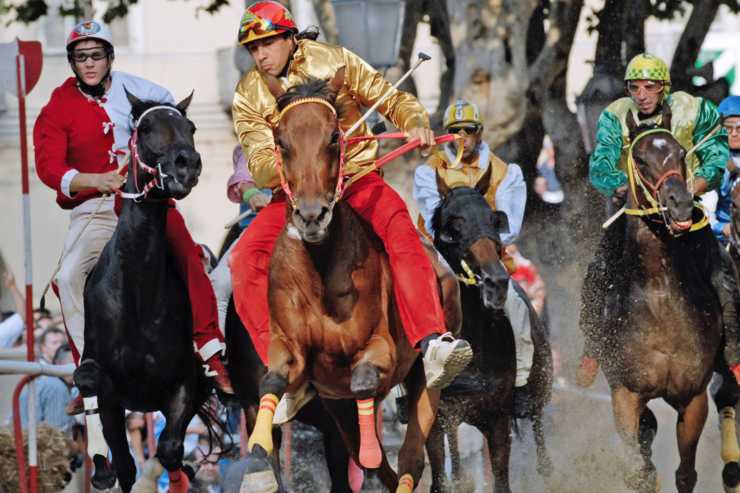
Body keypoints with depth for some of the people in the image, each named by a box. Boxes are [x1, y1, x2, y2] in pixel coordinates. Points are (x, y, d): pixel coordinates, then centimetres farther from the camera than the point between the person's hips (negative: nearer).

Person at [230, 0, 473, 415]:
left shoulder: (334, 61, -2)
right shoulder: (249, 96, -1)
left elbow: (392, 100, 1)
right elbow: (259, 165, -10)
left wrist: (416, 123, -21)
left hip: (354, 176, -2)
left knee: (397, 222, -33)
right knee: (246, 259, -24)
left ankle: (432, 343, -48)